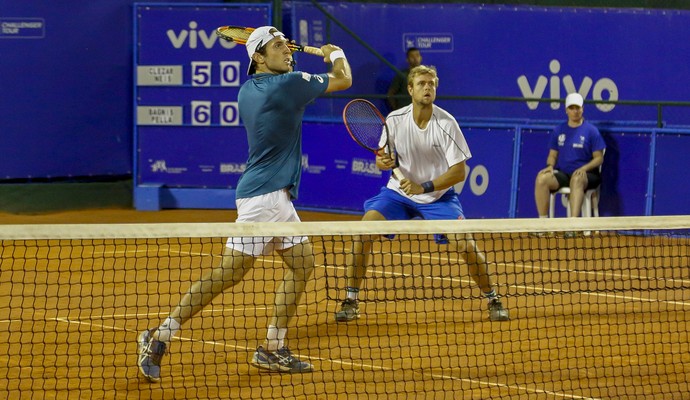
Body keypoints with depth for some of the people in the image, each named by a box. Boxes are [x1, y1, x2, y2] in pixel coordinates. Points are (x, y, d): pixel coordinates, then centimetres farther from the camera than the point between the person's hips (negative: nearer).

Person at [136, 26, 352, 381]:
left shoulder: (249, 89, 10)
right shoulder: (287, 84, -13)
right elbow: (343, 80, 0)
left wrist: (283, 61, 24)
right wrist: (335, 54, 19)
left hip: (275, 195, 10)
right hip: (262, 193, -10)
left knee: (302, 264, 12)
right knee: (229, 271, -11)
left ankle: (272, 350, 12)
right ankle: (160, 338, -11)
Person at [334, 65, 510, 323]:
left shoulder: (446, 124, -18)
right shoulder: (395, 120, -11)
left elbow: (459, 172, -17)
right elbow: (381, 158, 1)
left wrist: (424, 187, -27)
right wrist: (383, 162, -24)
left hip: (438, 195, -1)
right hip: (398, 192, 2)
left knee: (466, 246, -16)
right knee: (363, 232, -19)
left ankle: (492, 299, 8)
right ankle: (351, 300, -6)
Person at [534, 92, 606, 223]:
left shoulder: (591, 131, 2)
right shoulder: (558, 131, 13)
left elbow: (599, 158, 0)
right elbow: (552, 154, 17)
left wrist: (583, 168, -17)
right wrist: (550, 166, -6)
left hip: (585, 175, -4)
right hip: (562, 173, 4)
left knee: (577, 180, -41)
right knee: (541, 179, -28)